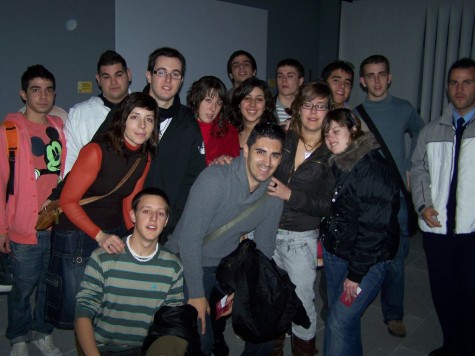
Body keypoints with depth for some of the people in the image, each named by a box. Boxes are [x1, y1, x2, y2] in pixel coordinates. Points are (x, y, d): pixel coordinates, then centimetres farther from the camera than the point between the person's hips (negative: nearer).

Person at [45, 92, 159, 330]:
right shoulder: (97, 150, -21)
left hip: (114, 234, 5)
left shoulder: (145, 157, -1)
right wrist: (99, 235, -21)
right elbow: (68, 201, -16)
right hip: (77, 234, -5)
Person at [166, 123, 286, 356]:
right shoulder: (215, 179, -25)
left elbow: (264, 248, 5)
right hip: (187, 264, -5)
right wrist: (196, 294, -20)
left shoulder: (273, 195, -7)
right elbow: (190, 239, -25)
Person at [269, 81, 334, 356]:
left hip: (301, 238, -3)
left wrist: (290, 195, -19)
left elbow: (326, 205, -9)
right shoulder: (282, 140, 3)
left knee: (302, 302, 7)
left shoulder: (332, 153, -5)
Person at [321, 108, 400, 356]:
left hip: (367, 260, -7)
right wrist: (324, 244, 8)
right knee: (346, 319, 15)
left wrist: (356, 272, -17)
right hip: (335, 253, 7)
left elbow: (374, 226, -20)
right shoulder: (335, 164, 8)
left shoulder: (372, 167, -18)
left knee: (339, 323, -7)